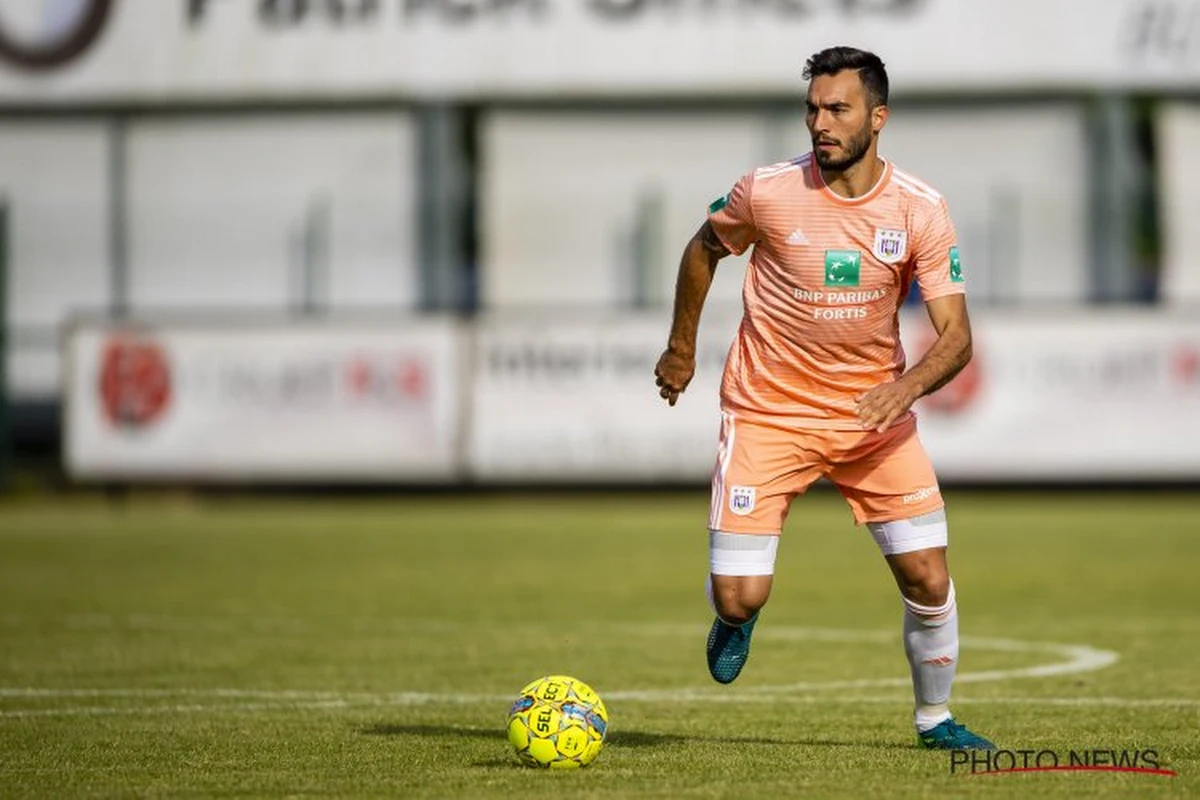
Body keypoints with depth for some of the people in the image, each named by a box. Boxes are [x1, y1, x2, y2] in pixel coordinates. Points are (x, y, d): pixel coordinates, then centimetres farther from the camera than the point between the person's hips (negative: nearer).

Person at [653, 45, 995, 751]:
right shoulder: (768, 192, -13)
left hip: (875, 414, 1)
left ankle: (934, 717, 21)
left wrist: (908, 386, -32)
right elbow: (705, 249, 9)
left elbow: (956, 336, -13)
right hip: (768, 412, -1)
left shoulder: (921, 210, -11)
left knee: (928, 578, -6)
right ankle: (737, 616, 29)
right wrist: (681, 347, 15)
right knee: (740, 595, -11)